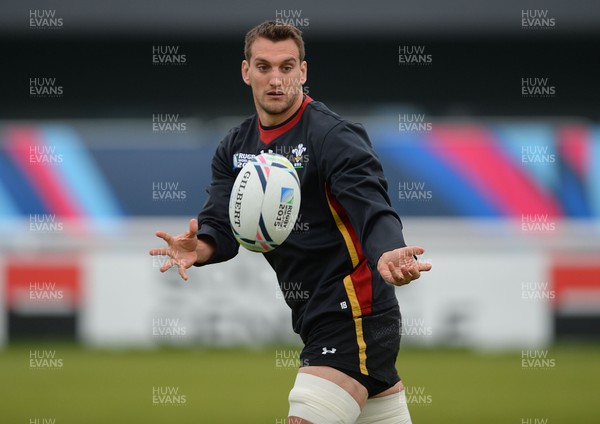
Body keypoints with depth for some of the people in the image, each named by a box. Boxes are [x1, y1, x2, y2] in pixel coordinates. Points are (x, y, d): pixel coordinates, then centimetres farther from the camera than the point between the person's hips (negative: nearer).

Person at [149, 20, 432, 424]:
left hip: (354, 315, -8)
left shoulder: (334, 137, -14)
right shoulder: (236, 147, 9)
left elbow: (374, 212, -26)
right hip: (317, 315, 8)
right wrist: (197, 248, -24)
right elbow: (222, 224, 0)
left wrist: (387, 256, -49)